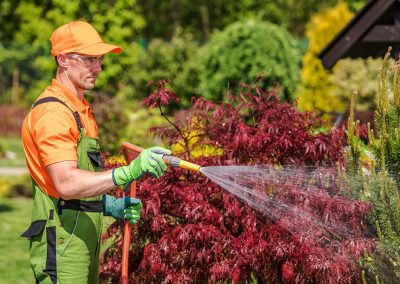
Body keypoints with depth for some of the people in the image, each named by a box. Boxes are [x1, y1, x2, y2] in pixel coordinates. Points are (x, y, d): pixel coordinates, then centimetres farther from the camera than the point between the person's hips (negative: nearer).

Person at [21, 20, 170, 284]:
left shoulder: (81, 109, 18)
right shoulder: (52, 113, -16)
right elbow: (66, 184, -28)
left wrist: (108, 204, 7)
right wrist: (128, 173, -37)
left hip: (85, 235, 10)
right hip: (62, 238, -10)